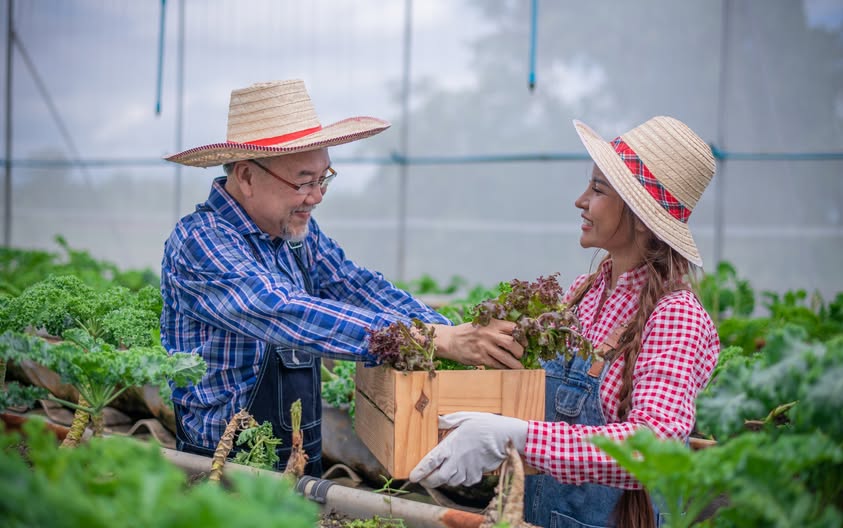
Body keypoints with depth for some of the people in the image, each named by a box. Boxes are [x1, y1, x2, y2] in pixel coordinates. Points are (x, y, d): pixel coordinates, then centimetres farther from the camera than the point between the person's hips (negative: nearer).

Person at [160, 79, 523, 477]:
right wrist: (436, 339, -32)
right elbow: (287, 316, -27)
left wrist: (460, 337, -13)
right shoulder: (200, 242, -16)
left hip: (305, 463, 7)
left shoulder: (301, 233, 8)